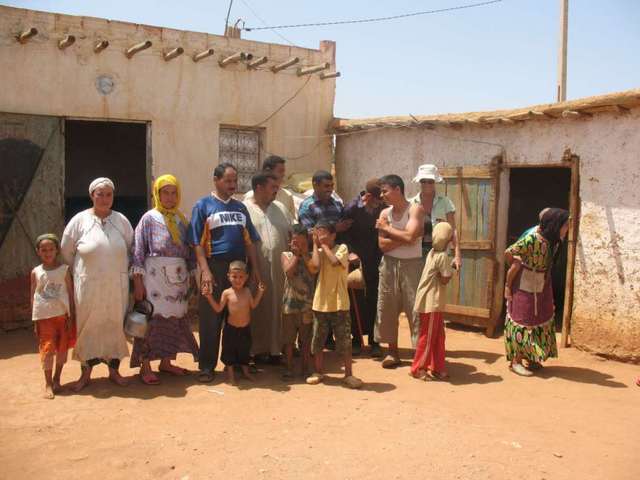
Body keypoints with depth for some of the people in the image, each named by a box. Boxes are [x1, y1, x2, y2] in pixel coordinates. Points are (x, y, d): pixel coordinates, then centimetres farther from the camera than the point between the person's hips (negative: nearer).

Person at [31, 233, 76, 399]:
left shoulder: (64, 269, -1)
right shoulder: (36, 272, 2)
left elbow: (71, 294, 0)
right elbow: (33, 296, 5)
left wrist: (72, 317, -4)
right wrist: (35, 321, 2)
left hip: (62, 315, 0)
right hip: (44, 317, 0)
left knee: (62, 348, 7)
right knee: (47, 348, -1)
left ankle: (56, 379, 24)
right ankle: (48, 384, 8)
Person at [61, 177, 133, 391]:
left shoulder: (121, 221, 4)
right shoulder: (79, 221, -2)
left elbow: (132, 250, 11)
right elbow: (66, 254, 6)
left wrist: (122, 271, 10)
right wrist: (78, 274, 10)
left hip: (117, 286, 2)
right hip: (88, 286, -1)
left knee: (115, 325, 7)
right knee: (88, 327, 5)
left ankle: (114, 369, 21)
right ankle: (86, 372, 19)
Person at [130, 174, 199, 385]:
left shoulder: (181, 220, 12)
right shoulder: (149, 218, -2)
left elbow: (189, 250, 15)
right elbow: (138, 251, -6)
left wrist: (192, 275, 11)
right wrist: (138, 282, -12)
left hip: (178, 277, 5)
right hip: (155, 275, -5)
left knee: (174, 319, 8)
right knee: (152, 319, -5)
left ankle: (166, 362, 21)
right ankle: (145, 367, 4)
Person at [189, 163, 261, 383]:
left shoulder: (240, 207, 15)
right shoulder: (203, 205, 0)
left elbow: (249, 241, 15)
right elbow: (197, 242, -6)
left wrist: (254, 268, 8)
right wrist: (205, 270, -15)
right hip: (215, 268, -5)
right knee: (211, 319, -1)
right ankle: (206, 366, 9)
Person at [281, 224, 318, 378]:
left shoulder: (311, 256, 3)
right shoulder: (286, 255, 3)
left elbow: (314, 270, -16)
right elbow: (289, 272, -13)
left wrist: (304, 253, -12)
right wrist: (296, 254, -8)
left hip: (307, 304, 0)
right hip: (289, 303, 0)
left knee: (306, 339, 8)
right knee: (288, 339, 7)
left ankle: (305, 368, 20)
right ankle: (289, 368, 19)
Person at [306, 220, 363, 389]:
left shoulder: (342, 248, -4)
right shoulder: (319, 251, 6)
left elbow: (335, 261, -23)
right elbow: (316, 265, -14)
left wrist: (324, 245, -12)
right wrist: (315, 244, -6)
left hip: (339, 303, -4)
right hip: (320, 302, 4)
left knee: (344, 340, 1)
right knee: (317, 340, 12)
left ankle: (348, 374, 12)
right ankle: (319, 372, 27)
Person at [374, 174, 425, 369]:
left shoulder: (415, 209, -8)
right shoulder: (384, 213, 5)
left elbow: (410, 237, -22)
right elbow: (383, 245, -4)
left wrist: (386, 228, -9)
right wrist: (404, 238, -15)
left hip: (412, 265, -5)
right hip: (390, 265, 5)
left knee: (416, 309, -4)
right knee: (387, 309, 8)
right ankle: (393, 352, 21)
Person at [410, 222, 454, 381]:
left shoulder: (432, 252, 10)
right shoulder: (443, 256, -17)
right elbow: (445, 279, -19)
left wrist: (448, 267, 2)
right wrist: (451, 271, -3)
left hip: (431, 301, 9)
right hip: (431, 302, -9)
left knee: (438, 335, 15)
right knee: (428, 336, 1)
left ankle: (437, 368, 23)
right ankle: (418, 368, 11)